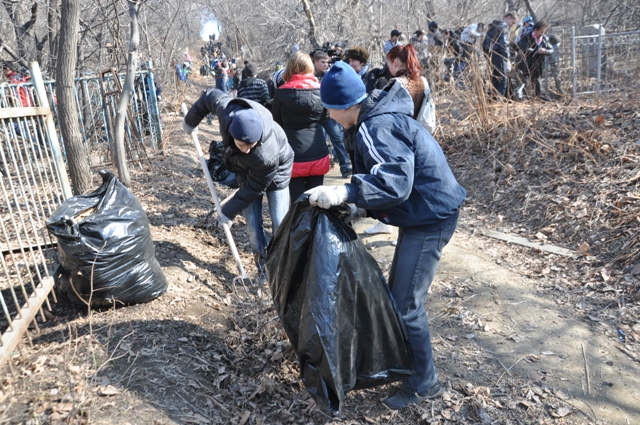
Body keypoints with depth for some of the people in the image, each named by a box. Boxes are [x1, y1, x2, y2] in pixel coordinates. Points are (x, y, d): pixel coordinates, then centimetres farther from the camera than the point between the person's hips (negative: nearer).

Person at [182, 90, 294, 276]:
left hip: (276, 172, -4)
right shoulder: (227, 110, -37)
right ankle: (263, 265, 18)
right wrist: (190, 120, 3)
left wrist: (228, 212, -17)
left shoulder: (268, 156, -45)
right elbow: (210, 95, -12)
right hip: (247, 171, 4)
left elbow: (253, 189, -29)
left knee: (280, 224, -5)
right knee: (253, 223, 2)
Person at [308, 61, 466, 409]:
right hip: (422, 212, 11)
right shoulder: (380, 117, 9)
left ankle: (424, 383, 16)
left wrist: (345, 193, -44)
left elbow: (396, 181, -37)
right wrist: (360, 204, 8)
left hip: (430, 219, -11)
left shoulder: (377, 128, -24)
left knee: (406, 304, -3)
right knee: (396, 290, 20)